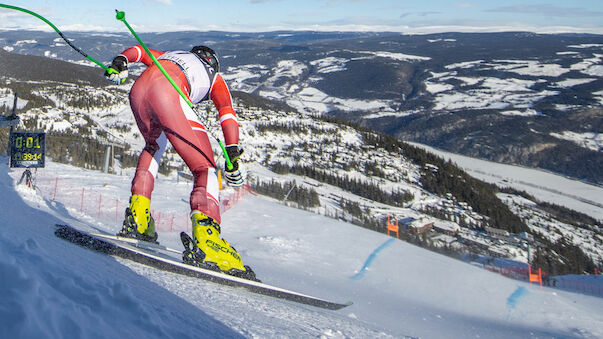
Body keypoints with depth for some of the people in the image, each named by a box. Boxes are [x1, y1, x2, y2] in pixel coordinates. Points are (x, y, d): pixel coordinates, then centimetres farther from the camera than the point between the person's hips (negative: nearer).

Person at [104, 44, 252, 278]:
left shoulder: (167, 57, 45)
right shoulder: (213, 75, 32)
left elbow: (138, 51, 29)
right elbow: (227, 114, 15)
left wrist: (120, 62, 11)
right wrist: (233, 154, 6)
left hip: (138, 89, 5)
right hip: (166, 91, -5)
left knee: (154, 145, 33)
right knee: (205, 168, -6)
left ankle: (137, 217, 19)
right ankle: (206, 240, -31)